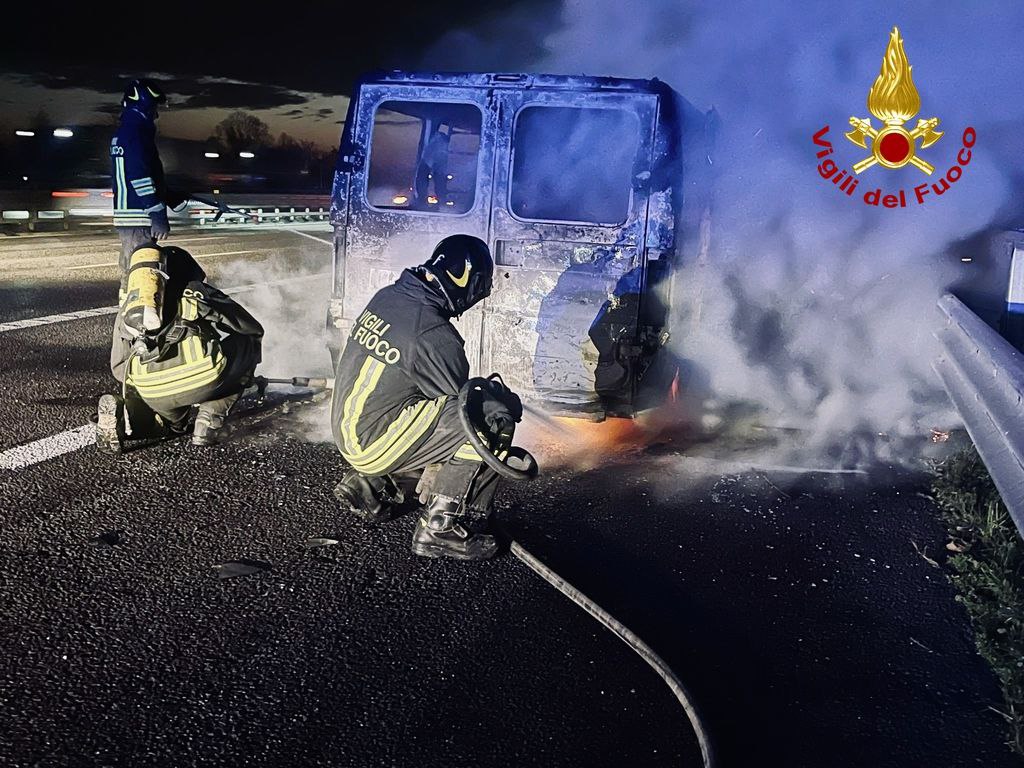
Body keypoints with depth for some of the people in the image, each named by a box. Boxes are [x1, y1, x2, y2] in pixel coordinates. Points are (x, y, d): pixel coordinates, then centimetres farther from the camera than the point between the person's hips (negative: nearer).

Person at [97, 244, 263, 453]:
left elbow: (118, 367, 31)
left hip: (154, 394, 4)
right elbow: (254, 330, 26)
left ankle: (122, 416, 6)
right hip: (205, 378, -4)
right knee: (248, 342, 25)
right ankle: (209, 419, 13)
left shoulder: (126, 312, 29)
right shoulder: (197, 291, 22)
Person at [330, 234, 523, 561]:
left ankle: (368, 484, 23)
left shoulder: (387, 295, 1)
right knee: (495, 422, -14)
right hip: (374, 443, -9)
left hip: (347, 429, 9)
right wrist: (510, 403, 9)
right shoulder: (434, 335, -24)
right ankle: (440, 527, -9)